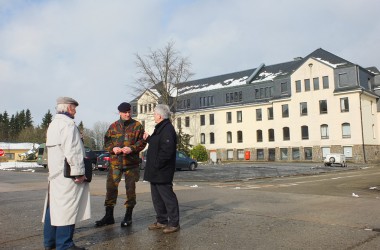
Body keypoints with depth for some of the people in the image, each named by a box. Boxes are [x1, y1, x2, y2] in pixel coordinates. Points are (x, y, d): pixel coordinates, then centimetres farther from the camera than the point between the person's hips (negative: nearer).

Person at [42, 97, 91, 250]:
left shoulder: (53, 124, 19)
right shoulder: (68, 124, -13)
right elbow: (72, 151, -21)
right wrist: (79, 171, -18)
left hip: (54, 172, 10)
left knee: (54, 206, 14)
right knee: (67, 207, -6)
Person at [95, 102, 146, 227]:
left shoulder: (137, 126, 2)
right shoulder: (113, 126, 8)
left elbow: (142, 142, -3)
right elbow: (106, 142, 10)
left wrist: (132, 148, -19)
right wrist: (113, 148, -11)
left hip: (132, 162, -2)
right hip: (115, 162, 2)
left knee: (130, 189, 5)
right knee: (111, 187, 2)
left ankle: (128, 216, 18)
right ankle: (109, 216, 15)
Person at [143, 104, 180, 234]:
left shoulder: (167, 130, -18)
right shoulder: (160, 129, 16)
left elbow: (167, 151, -26)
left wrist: (156, 165, -22)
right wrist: (148, 138, 26)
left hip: (162, 172, -11)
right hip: (155, 172, 11)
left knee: (168, 197, -2)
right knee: (157, 197, 17)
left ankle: (174, 223, 8)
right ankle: (161, 221, 28)